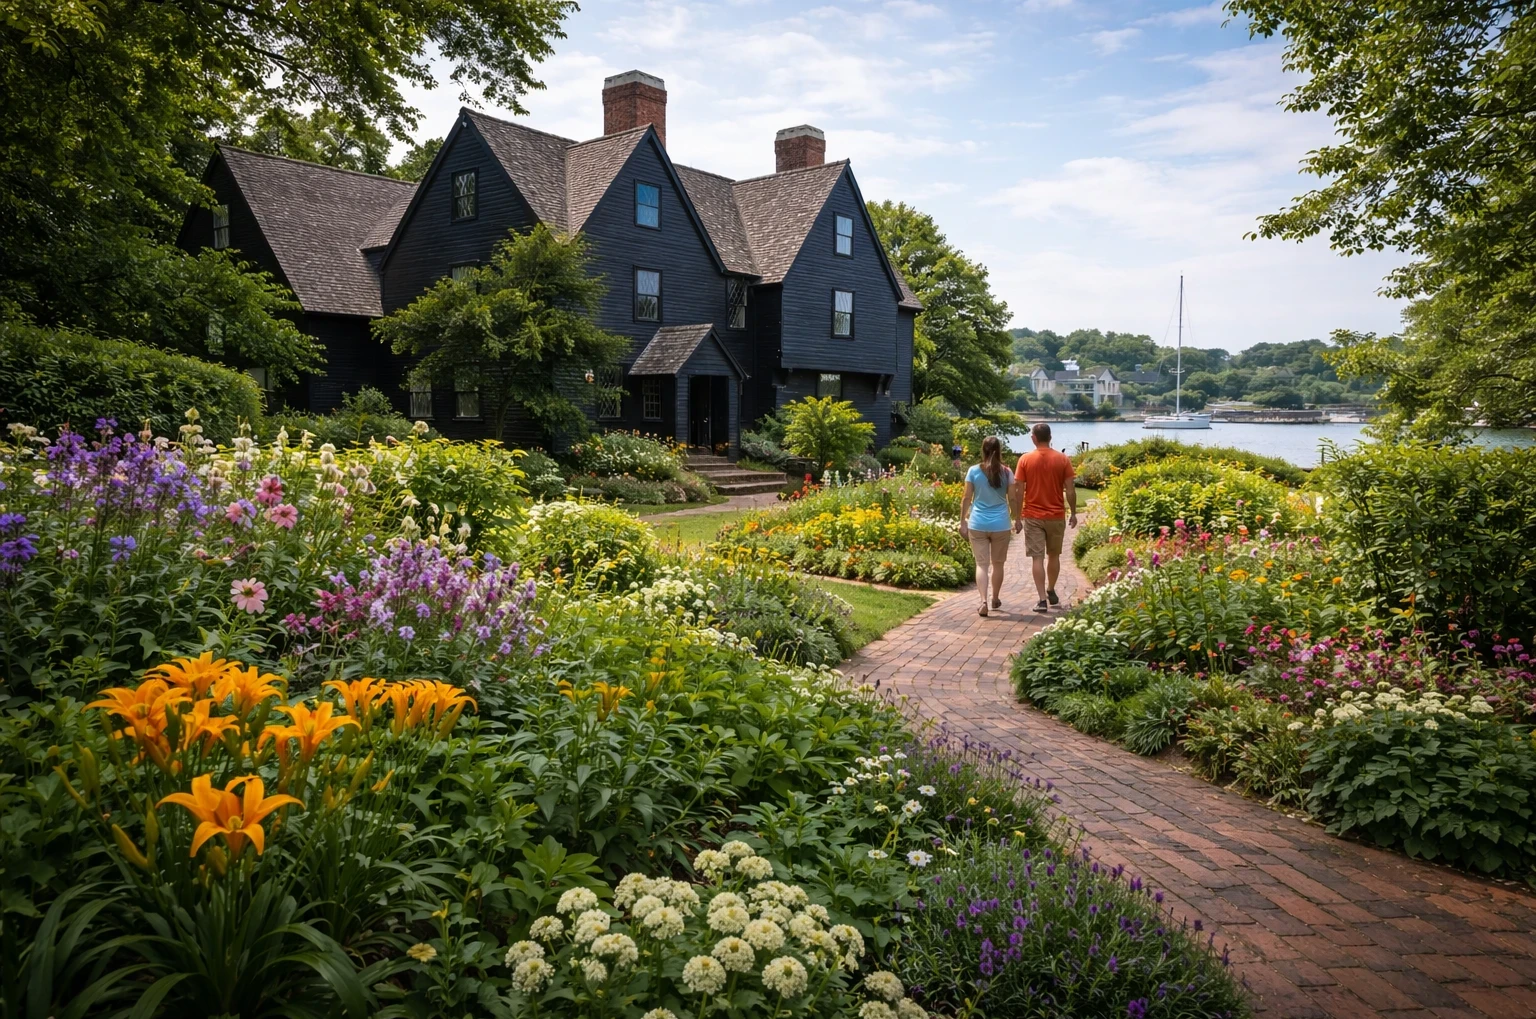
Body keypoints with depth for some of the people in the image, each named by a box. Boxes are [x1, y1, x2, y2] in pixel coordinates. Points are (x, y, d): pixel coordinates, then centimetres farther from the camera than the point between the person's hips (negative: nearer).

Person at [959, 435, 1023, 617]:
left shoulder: (974, 471, -3)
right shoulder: (1006, 472, -2)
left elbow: (966, 498, -2)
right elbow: (1013, 499, 2)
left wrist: (963, 522, 5)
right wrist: (1017, 519, 15)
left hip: (978, 524, -1)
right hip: (1001, 525, 1)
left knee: (982, 564, 1)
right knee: (997, 563, 16)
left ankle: (983, 601, -15)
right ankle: (995, 599, 30)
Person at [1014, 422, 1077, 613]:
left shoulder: (1025, 459, -6)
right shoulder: (1063, 459, -4)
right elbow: (1070, 490, -3)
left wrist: (1017, 517, 4)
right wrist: (1074, 513, 9)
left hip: (1033, 516, -1)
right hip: (1056, 516, 2)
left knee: (1037, 558, 0)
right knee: (1054, 556, 18)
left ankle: (1042, 600, -5)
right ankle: (1051, 592, 33)